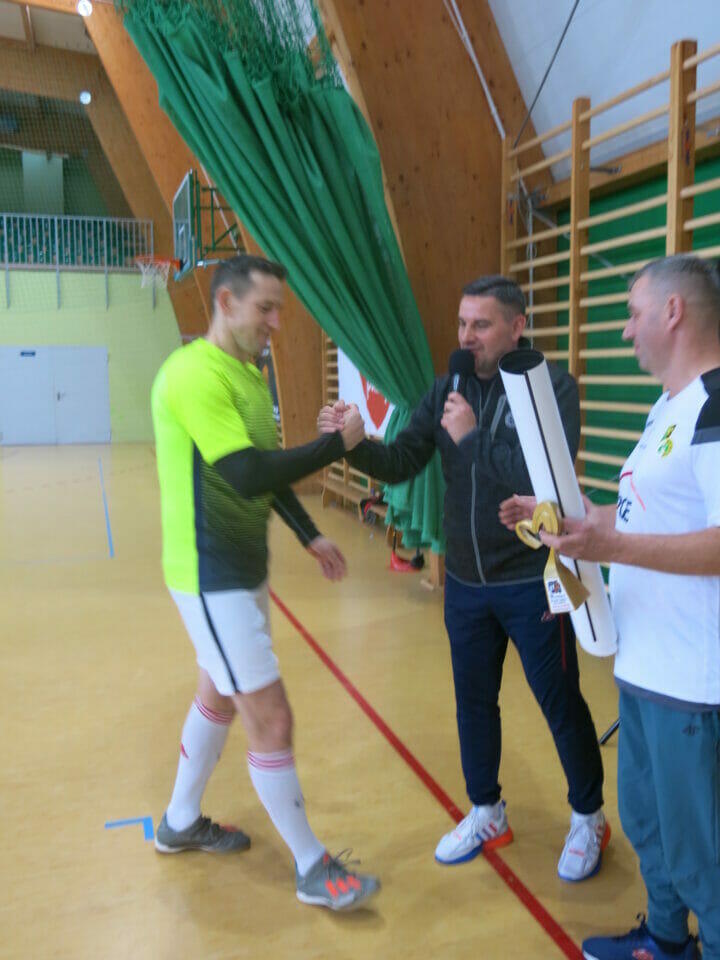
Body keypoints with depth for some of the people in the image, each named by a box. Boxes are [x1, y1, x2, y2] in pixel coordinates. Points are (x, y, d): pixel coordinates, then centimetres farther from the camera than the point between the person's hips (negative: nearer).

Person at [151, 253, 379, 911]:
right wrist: (337, 443, -21)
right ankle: (313, 870, 15)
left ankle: (182, 823, 43)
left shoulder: (249, 374, 10)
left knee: (219, 696, 22)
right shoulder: (194, 373, -20)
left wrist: (309, 535, 10)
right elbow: (249, 475, -29)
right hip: (211, 577, -10)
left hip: (243, 567, 10)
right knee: (271, 719, -2)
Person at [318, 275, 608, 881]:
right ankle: (486, 815, 40)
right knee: (474, 702, 17)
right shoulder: (449, 390, 3)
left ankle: (589, 819, 35)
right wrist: (354, 443, -20)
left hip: (531, 584, -5)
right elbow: (401, 464, -2)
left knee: (561, 703, 10)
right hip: (465, 582, 5)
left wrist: (472, 436, -23)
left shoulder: (552, 386, -13)